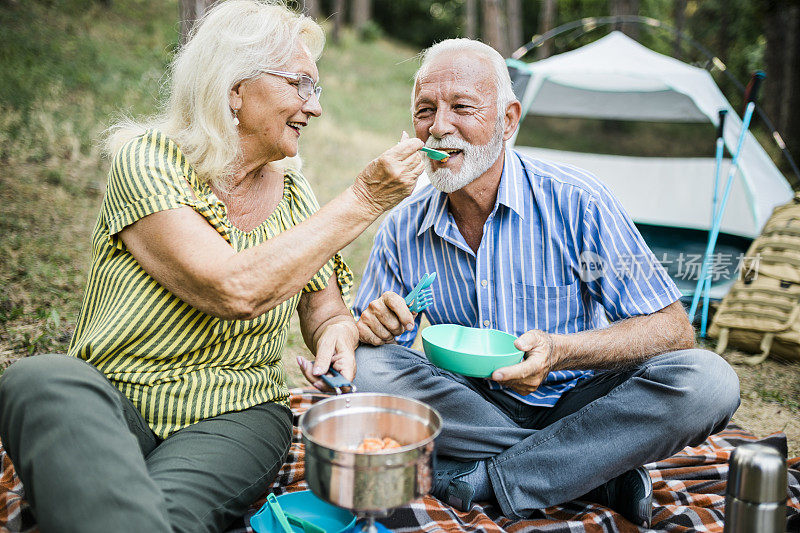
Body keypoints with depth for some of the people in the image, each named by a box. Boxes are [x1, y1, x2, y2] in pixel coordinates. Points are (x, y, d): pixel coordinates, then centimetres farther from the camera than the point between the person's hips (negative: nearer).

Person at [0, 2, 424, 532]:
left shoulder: (291, 193, 5)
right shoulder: (147, 160, -11)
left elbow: (324, 310, 11)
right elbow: (235, 290, -25)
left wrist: (338, 332, -15)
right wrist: (362, 200, -21)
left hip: (236, 416, 1)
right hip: (111, 404, -1)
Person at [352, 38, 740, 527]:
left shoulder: (576, 202, -15)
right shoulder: (402, 228, -5)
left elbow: (673, 328, -14)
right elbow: (372, 338, 5)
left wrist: (561, 351, -31)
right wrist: (373, 328, -21)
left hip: (574, 401, -1)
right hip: (472, 405, 2)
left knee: (708, 381, -28)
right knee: (366, 366, -26)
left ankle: (482, 479, -23)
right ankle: (602, 470, -20)